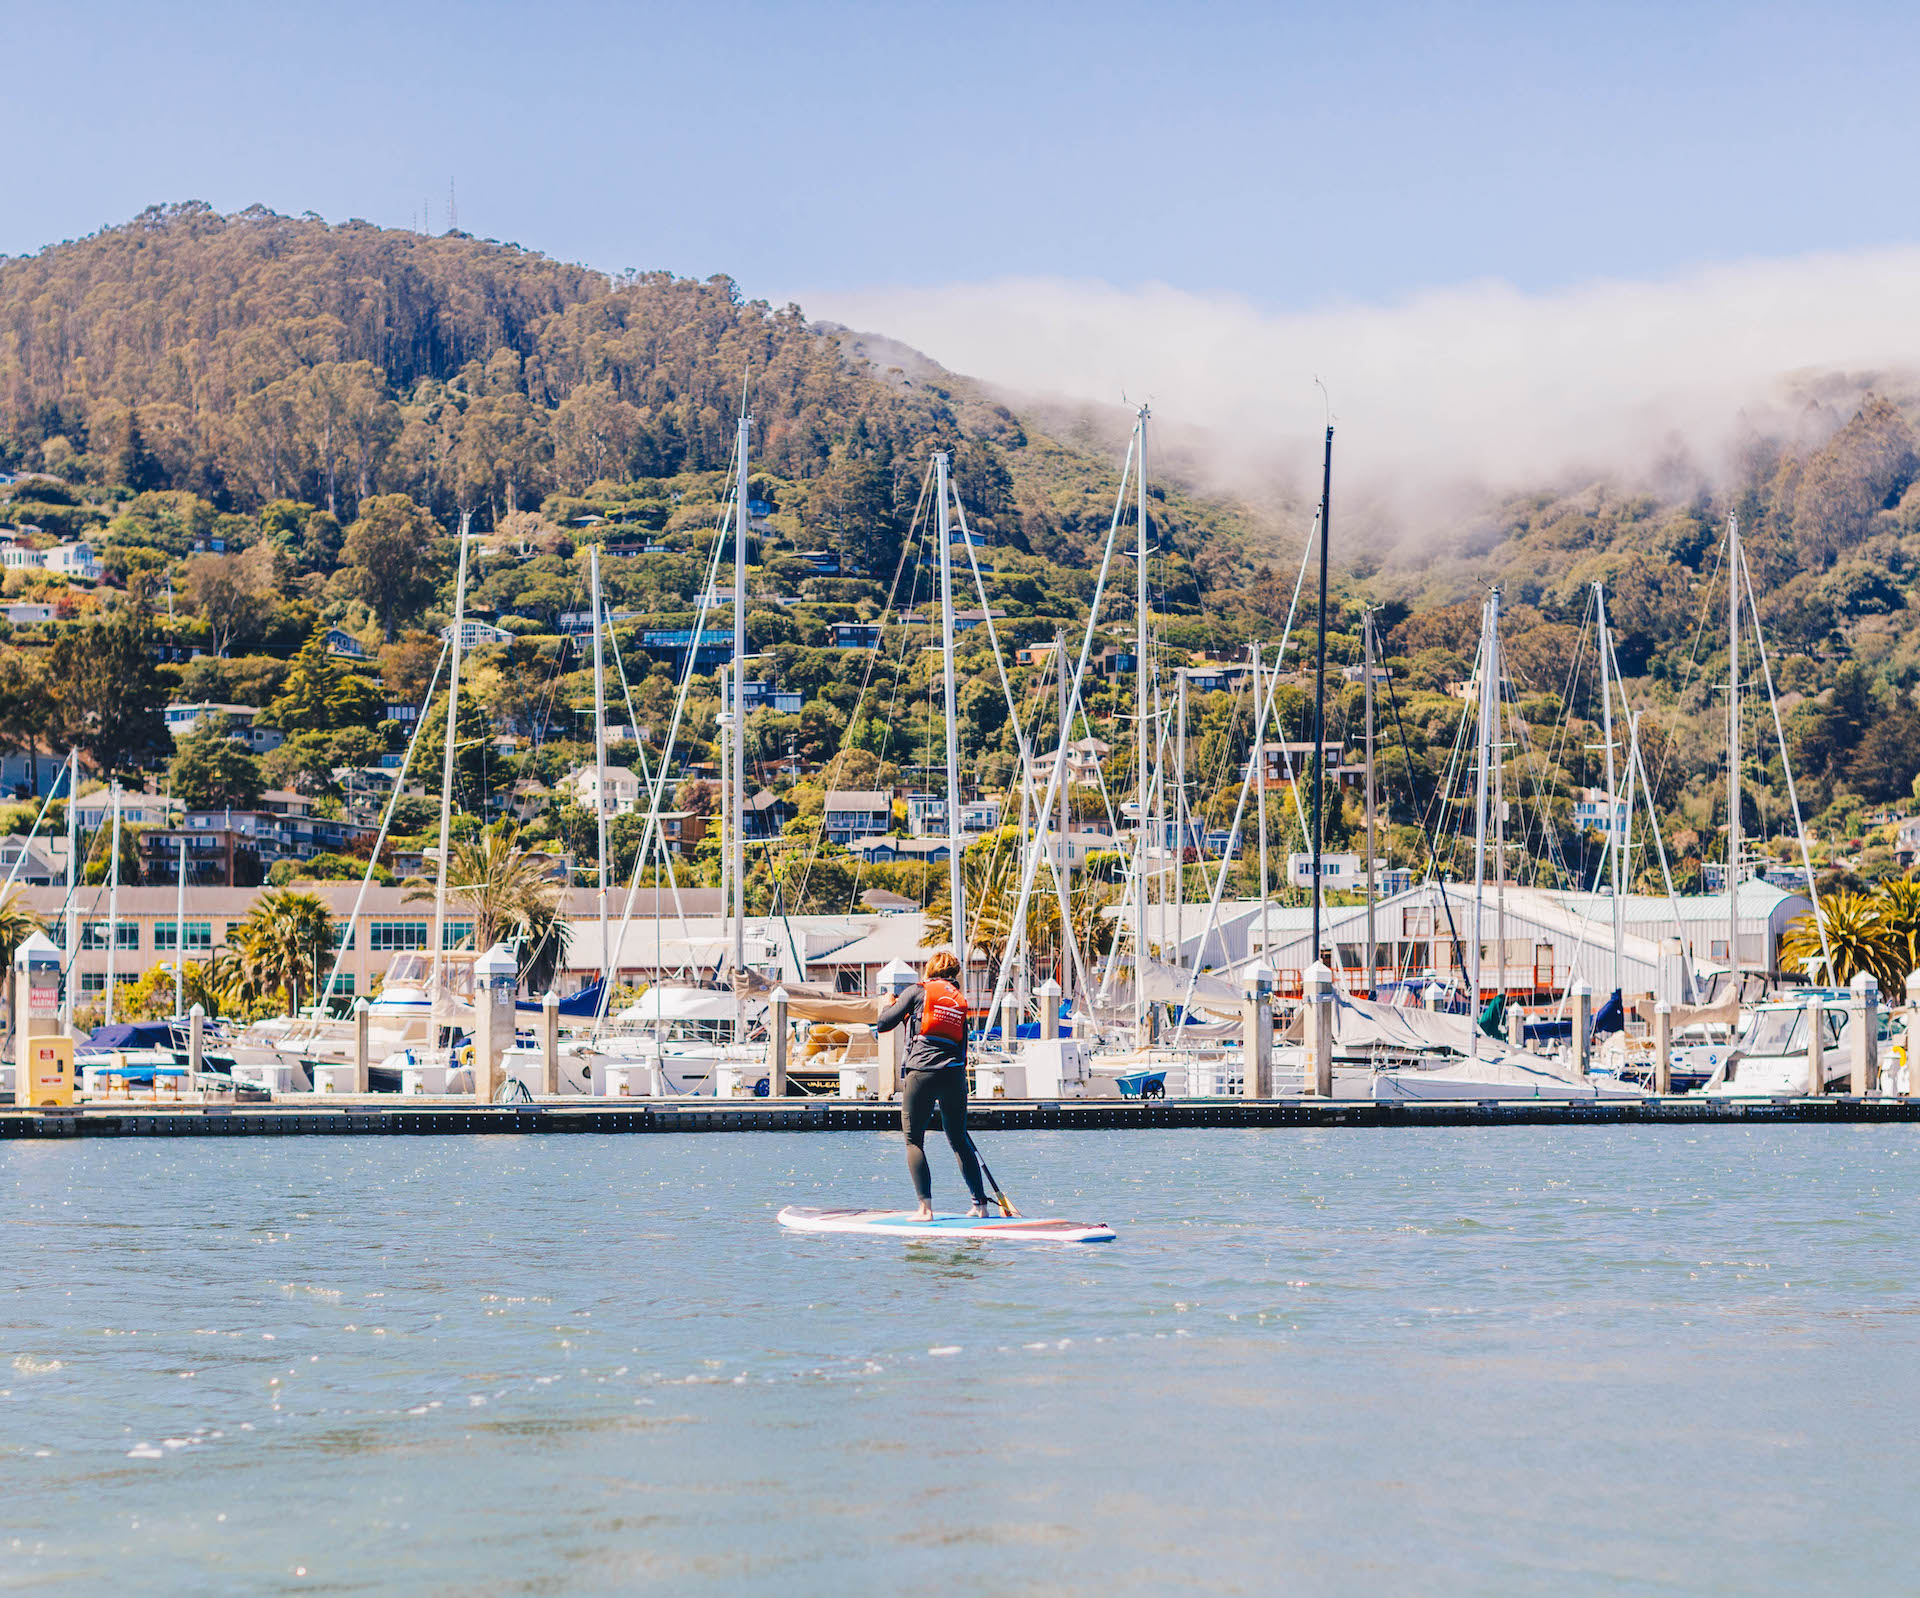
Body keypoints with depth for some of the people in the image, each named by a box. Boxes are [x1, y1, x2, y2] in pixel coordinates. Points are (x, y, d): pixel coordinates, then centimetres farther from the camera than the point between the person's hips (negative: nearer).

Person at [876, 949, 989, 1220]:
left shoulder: (917, 992, 2)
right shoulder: (961, 1001, 16)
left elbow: (883, 1024, 4)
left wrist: (889, 1005, 24)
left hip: (921, 1071, -4)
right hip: (954, 1075, 4)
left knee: (914, 1140, 4)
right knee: (959, 1140, 15)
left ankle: (925, 1206, -6)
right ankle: (980, 1203, 12)